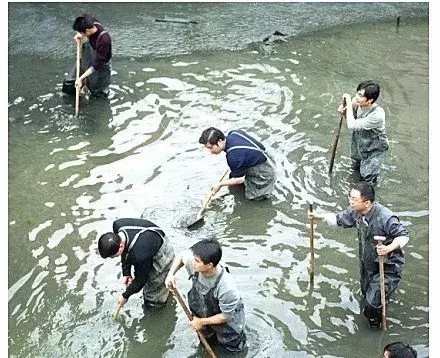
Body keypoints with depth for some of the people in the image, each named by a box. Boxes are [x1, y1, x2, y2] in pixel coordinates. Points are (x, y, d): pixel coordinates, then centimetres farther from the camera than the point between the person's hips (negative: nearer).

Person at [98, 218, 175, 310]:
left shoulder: (138, 256, -45)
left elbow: (140, 280, -24)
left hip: (162, 255, -8)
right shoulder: (117, 225, -25)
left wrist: (125, 296, -9)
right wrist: (126, 273, -8)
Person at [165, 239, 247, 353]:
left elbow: (226, 316, -26)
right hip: (207, 310, 5)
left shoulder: (227, 287, -42)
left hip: (230, 313, -5)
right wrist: (171, 274, -19)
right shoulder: (194, 263, -30)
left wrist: (202, 322, -16)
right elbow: (181, 255, -5)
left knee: (232, 347, 2)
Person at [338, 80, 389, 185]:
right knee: (355, 167, 26)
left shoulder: (377, 114, -41)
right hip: (360, 144, 6)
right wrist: (342, 109, -24)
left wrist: (349, 103, -40)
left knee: (366, 178, -3)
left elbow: (352, 125, -44)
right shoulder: (356, 102, -23)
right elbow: (349, 117, -1)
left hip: (375, 148, -6)